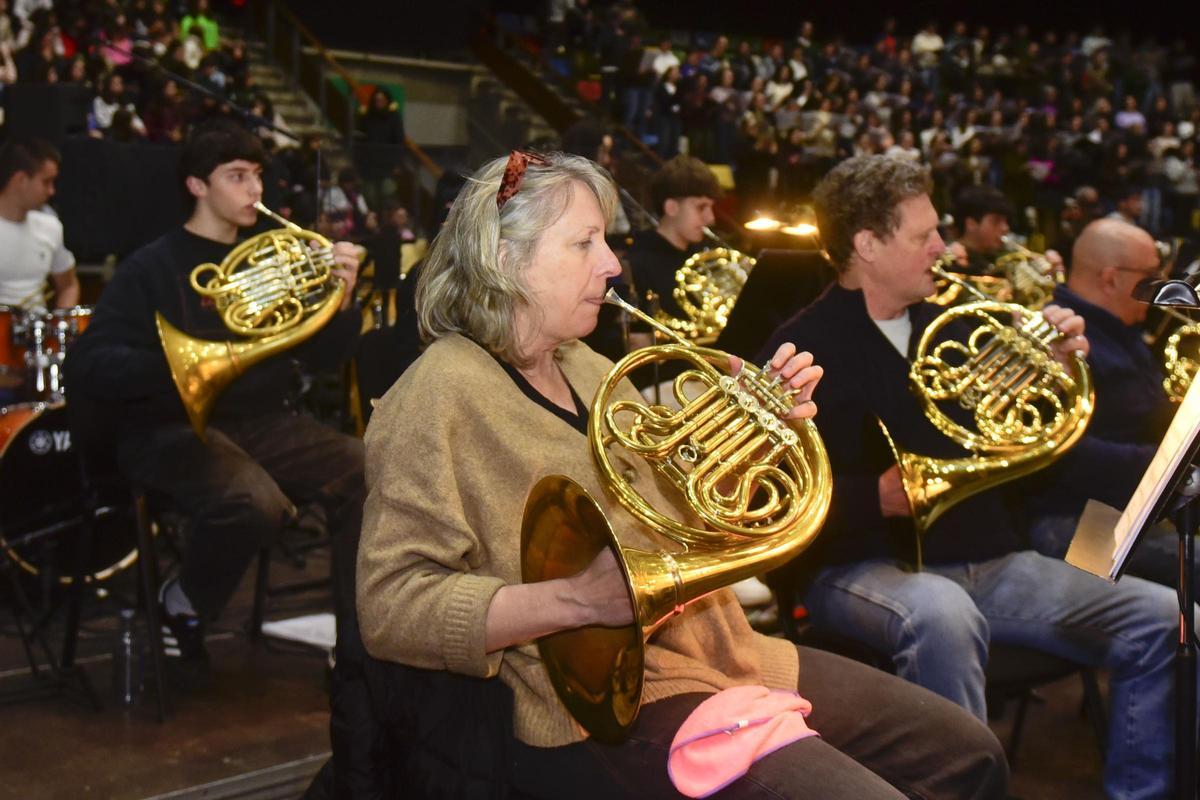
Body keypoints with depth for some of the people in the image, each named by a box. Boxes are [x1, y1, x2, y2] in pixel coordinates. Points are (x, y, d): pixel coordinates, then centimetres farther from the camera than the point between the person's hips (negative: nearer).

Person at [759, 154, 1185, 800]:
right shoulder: (804, 346, -7)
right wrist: (880, 497, -30)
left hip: (984, 560, 7)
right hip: (865, 566, -7)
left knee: (1163, 619, -7)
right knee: (943, 615, -42)